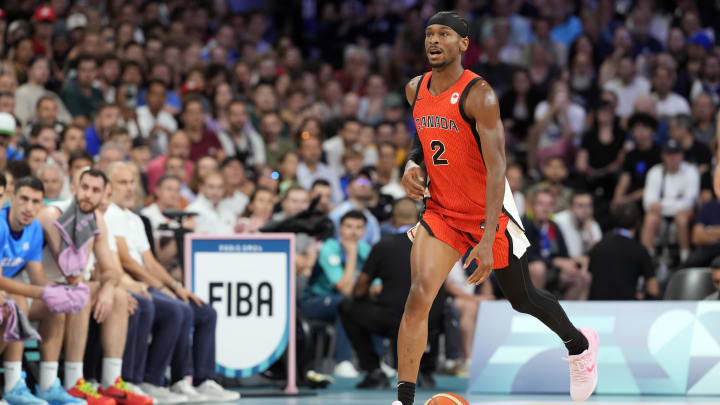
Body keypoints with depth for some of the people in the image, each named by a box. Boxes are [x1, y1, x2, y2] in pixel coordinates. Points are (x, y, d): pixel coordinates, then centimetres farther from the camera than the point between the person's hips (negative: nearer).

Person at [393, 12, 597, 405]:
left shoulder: (478, 94, -21)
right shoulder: (415, 89, 0)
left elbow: (496, 169, -25)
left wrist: (487, 241, -32)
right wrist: (412, 164, -1)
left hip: (489, 212, -4)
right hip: (441, 211, 4)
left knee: (523, 299, 14)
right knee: (418, 297, -15)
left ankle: (579, 344, 44)